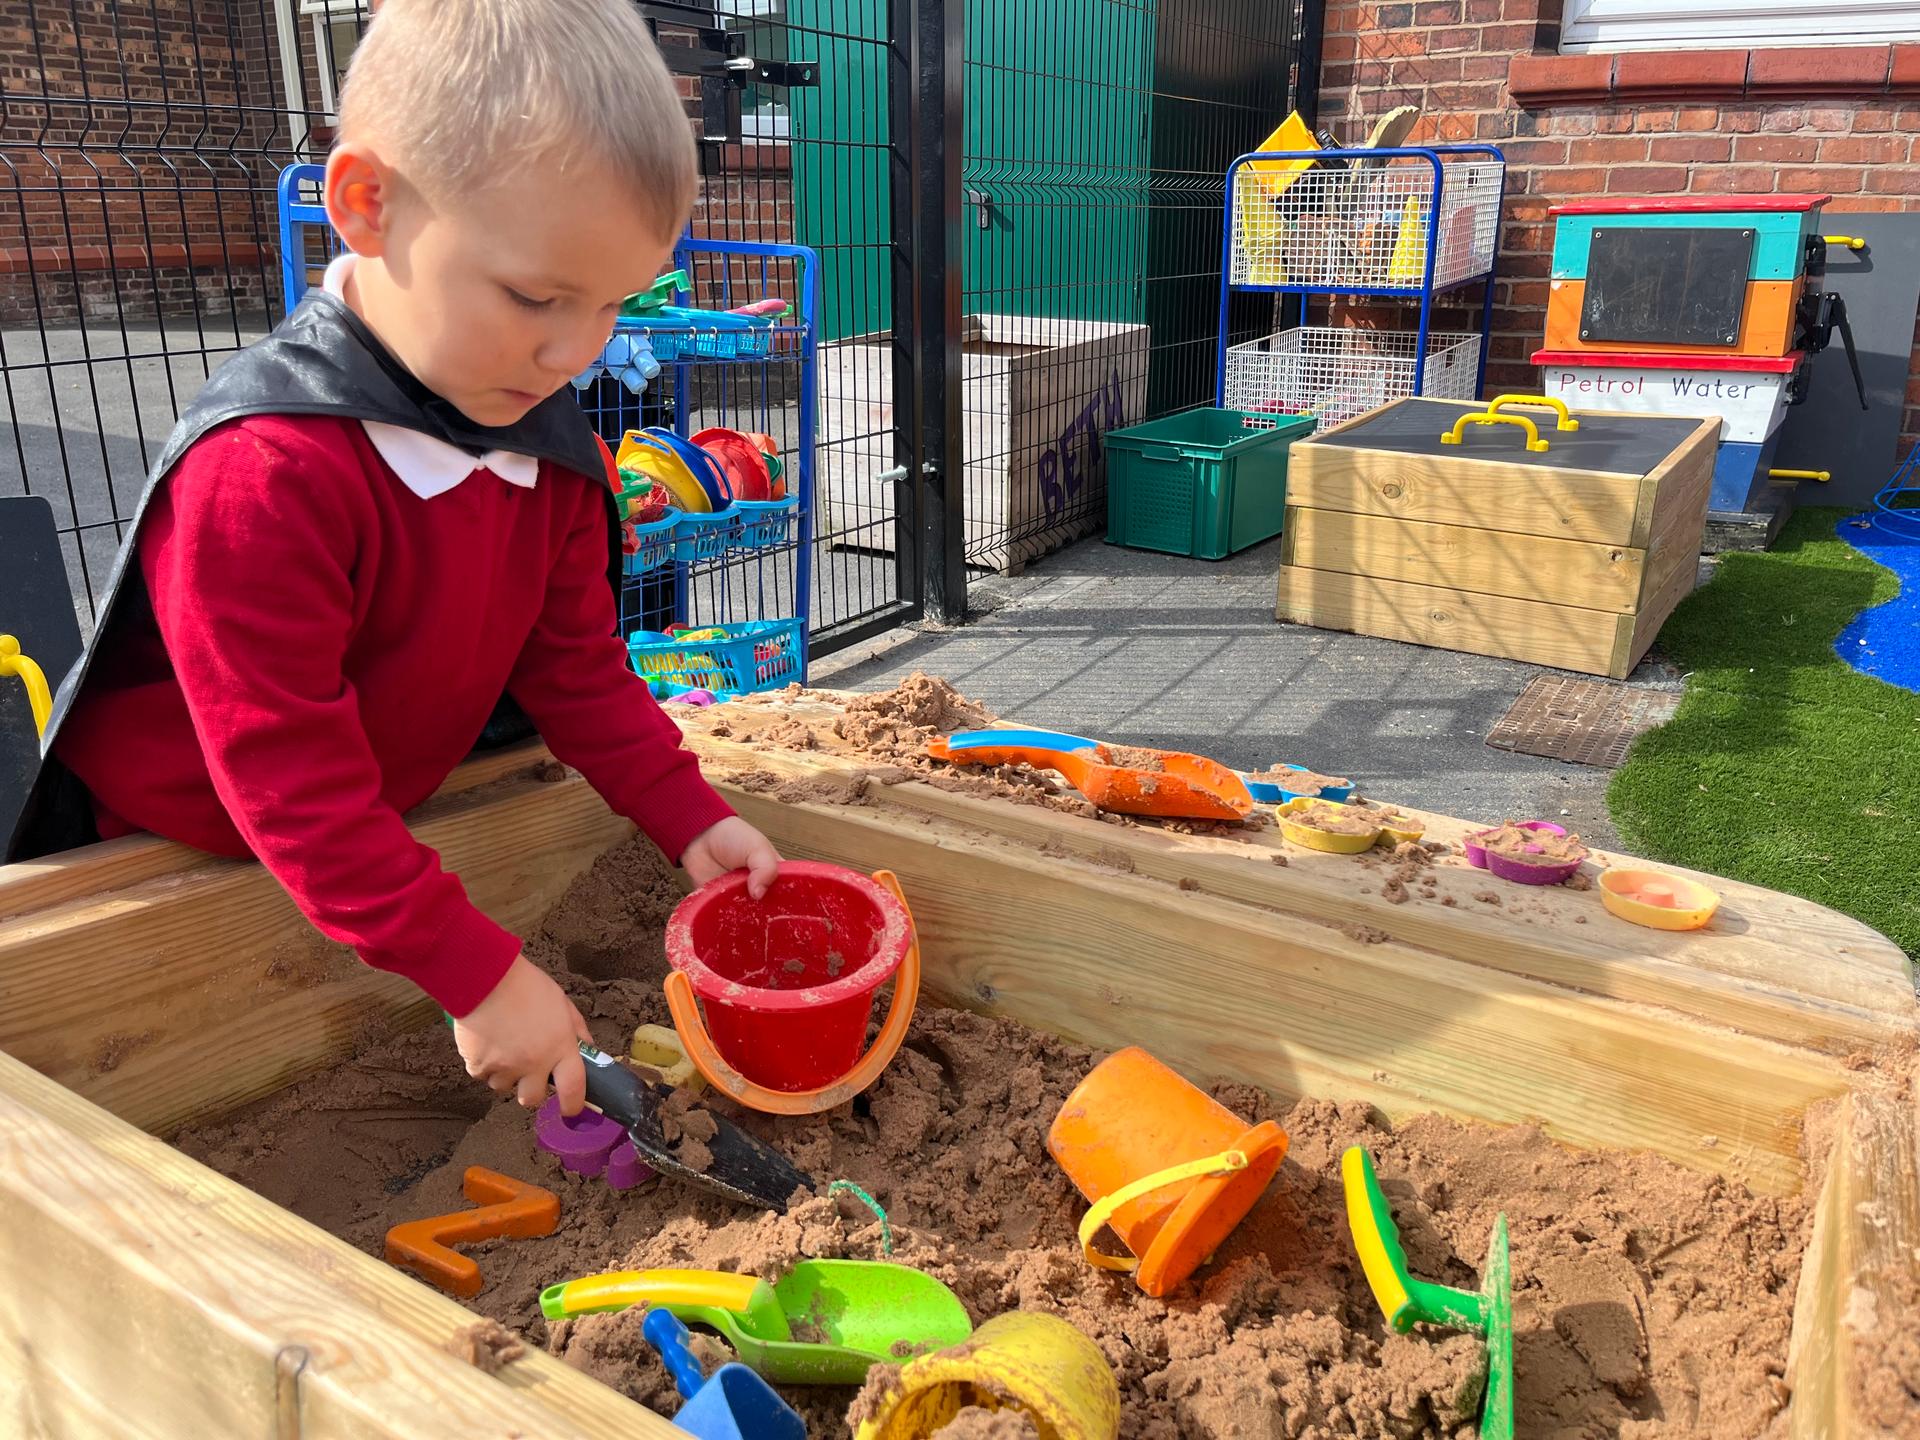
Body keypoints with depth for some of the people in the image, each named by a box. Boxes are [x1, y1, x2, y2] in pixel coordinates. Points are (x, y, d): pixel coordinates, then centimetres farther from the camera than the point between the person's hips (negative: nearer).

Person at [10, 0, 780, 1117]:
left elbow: (579, 666, -3)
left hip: (387, 828, 6)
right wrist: (477, 972, -33)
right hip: (157, 849, -5)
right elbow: (288, 781, -34)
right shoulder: (263, 478, -36)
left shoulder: (557, 451, -11)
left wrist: (692, 820, -12)